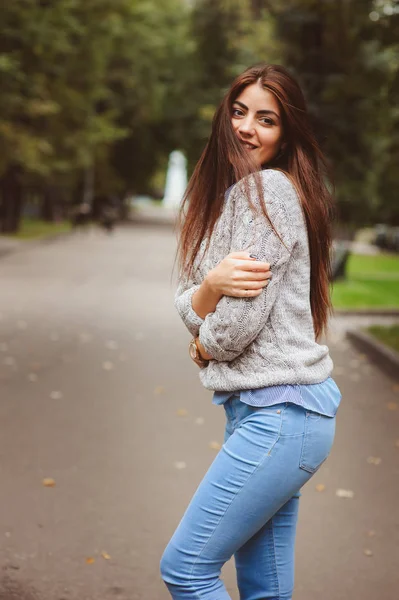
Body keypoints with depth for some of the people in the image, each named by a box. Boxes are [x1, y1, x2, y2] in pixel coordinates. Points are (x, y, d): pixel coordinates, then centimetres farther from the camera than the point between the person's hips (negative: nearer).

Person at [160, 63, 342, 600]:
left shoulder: (269, 189, -13)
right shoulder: (224, 194, 16)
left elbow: (238, 322, -17)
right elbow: (189, 307, 8)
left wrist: (204, 344, 4)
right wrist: (212, 284, -15)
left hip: (279, 414, -9)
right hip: (258, 409, 9)